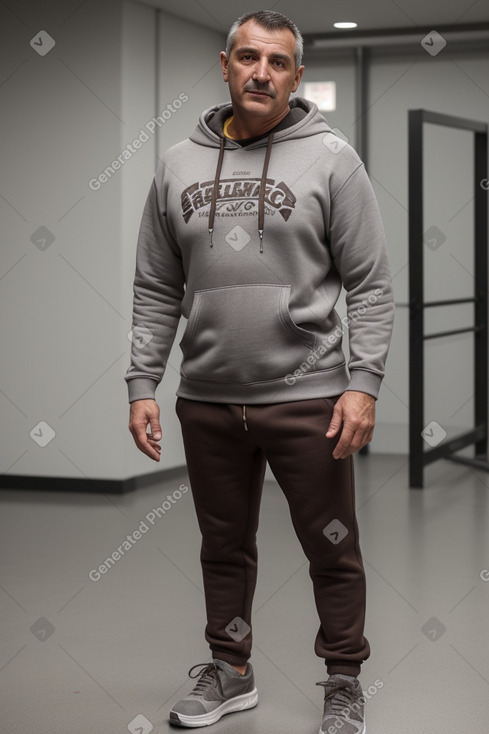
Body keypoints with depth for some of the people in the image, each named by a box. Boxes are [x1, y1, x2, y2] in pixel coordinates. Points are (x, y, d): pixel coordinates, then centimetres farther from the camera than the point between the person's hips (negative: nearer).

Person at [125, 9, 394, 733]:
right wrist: (142, 384, 4)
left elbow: (371, 285, -4)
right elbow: (156, 290, 10)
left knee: (333, 551, 6)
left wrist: (364, 382, -13)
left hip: (307, 397, -3)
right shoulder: (178, 164, 8)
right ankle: (230, 671, 32)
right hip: (207, 401, 3)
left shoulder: (331, 158, -2)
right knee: (224, 546, 15)